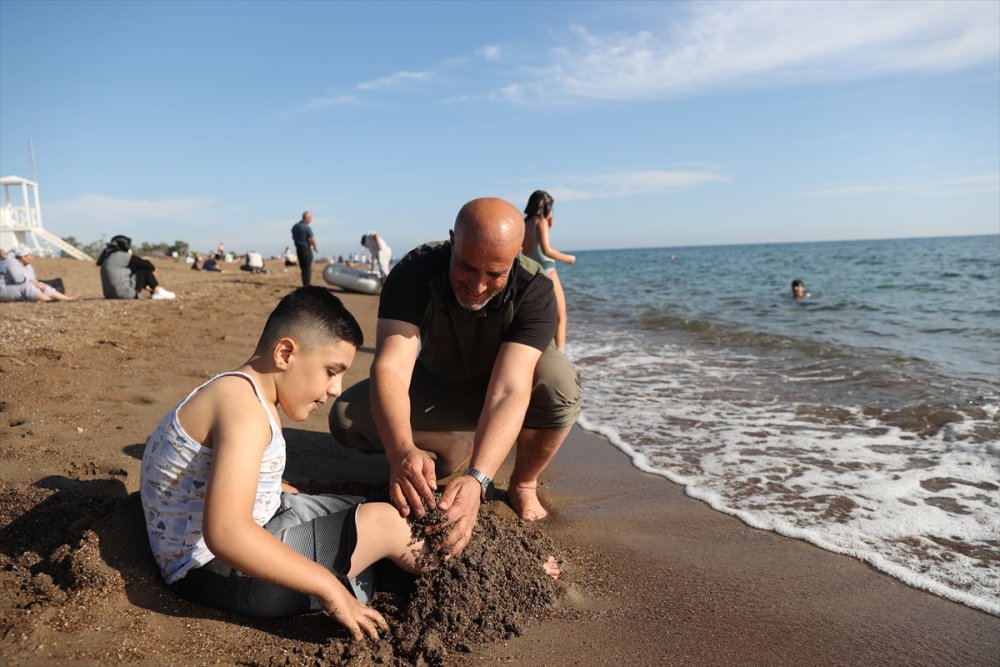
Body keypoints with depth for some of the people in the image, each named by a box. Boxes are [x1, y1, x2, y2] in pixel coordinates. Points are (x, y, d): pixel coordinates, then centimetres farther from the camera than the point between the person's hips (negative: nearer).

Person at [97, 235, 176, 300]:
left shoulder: (109, 256, 17)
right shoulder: (121, 255, -10)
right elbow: (146, 264, -6)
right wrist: (153, 269, 13)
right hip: (126, 293, -10)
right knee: (144, 268, 2)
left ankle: (153, 291, 22)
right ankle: (158, 291, 9)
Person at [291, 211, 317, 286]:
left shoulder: (295, 226, 5)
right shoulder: (307, 228, -18)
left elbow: (293, 237, 14)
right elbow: (312, 240, -18)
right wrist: (315, 248, -2)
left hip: (298, 248, 7)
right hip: (306, 249, -7)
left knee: (303, 267, 16)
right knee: (308, 268, 0)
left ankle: (305, 284, 20)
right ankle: (307, 285, 1)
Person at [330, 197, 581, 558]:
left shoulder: (534, 291, -33)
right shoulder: (413, 273, -30)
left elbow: (508, 391, -43)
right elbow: (390, 368, -41)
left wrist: (477, 479, -58)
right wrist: (402, 452, -60)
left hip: (504, 382, -1)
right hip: (436, 386, 2)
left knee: (559, 382, -35)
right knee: (347, 419, -21)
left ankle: (523, 484, -6)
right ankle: (456, 445, 4)